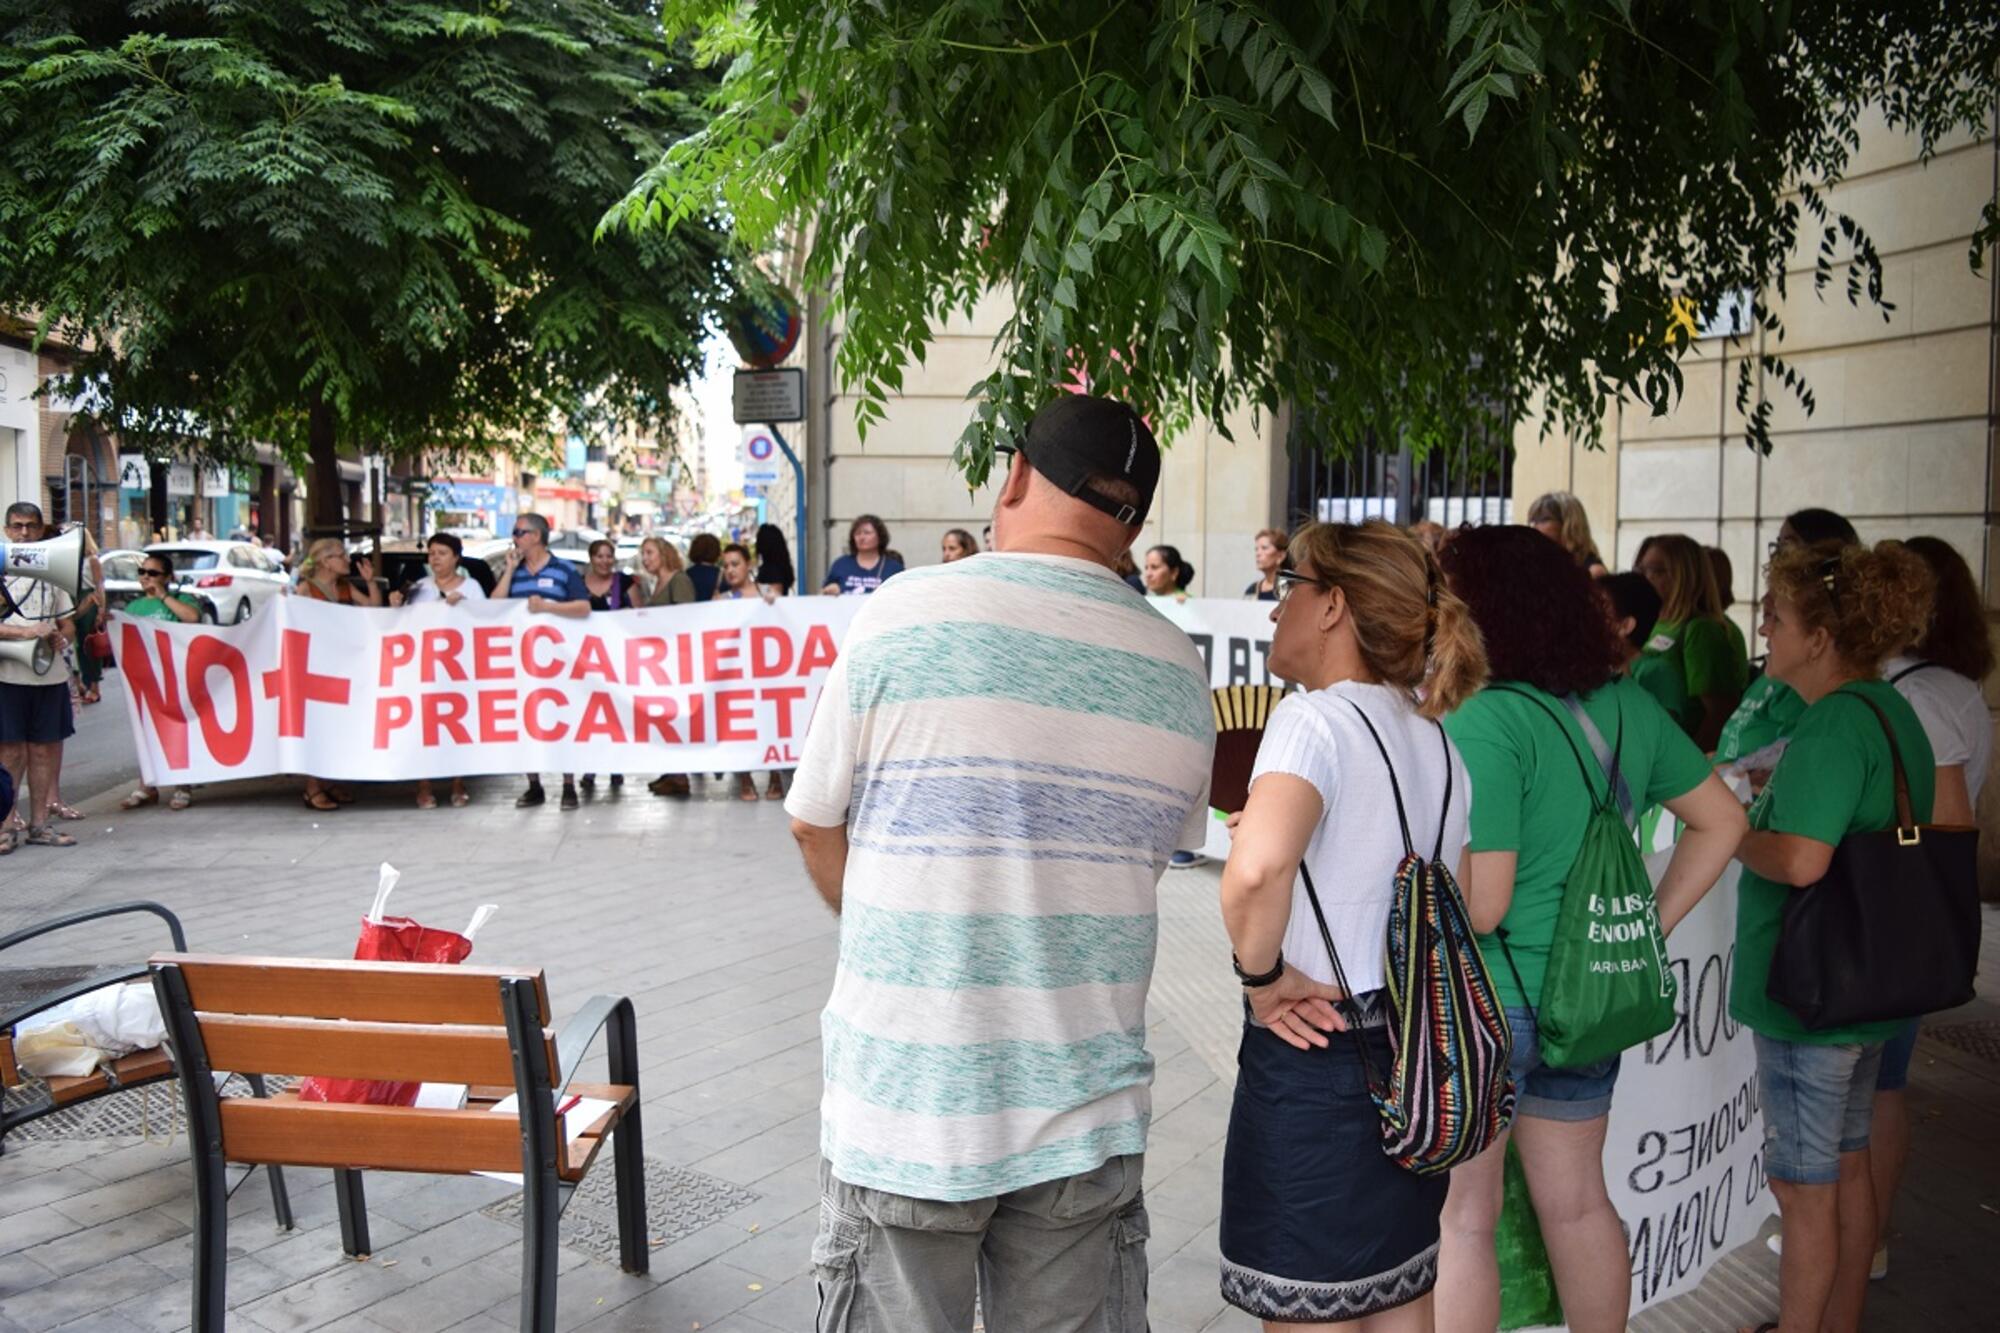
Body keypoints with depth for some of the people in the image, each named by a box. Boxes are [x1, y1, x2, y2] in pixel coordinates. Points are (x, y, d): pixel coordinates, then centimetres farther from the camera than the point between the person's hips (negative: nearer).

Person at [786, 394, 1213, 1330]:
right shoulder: (1179, 671, 0)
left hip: (906, 1108, -2)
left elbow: (816, 827, 1)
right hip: (1088, 1116, 3)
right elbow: (1158, 849, 10)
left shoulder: (901, 615, -9)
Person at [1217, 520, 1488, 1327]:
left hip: (1312, 1058, -8)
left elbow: (1256, 867, -35)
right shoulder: (1437, 739, 9)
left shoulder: (1316, 718, -16)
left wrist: (1263, 975, -20)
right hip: (1415, 1054, 8)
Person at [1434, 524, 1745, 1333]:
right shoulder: (1626, 704, 3)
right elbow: (1721, 819, 13)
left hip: (1482, 1001, -7)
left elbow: (1477, 908, -23)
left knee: (1460, 1219, 7)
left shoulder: (1484, 722, -21)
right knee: (1577, 1202, 22)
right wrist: (1648, 927, 12)